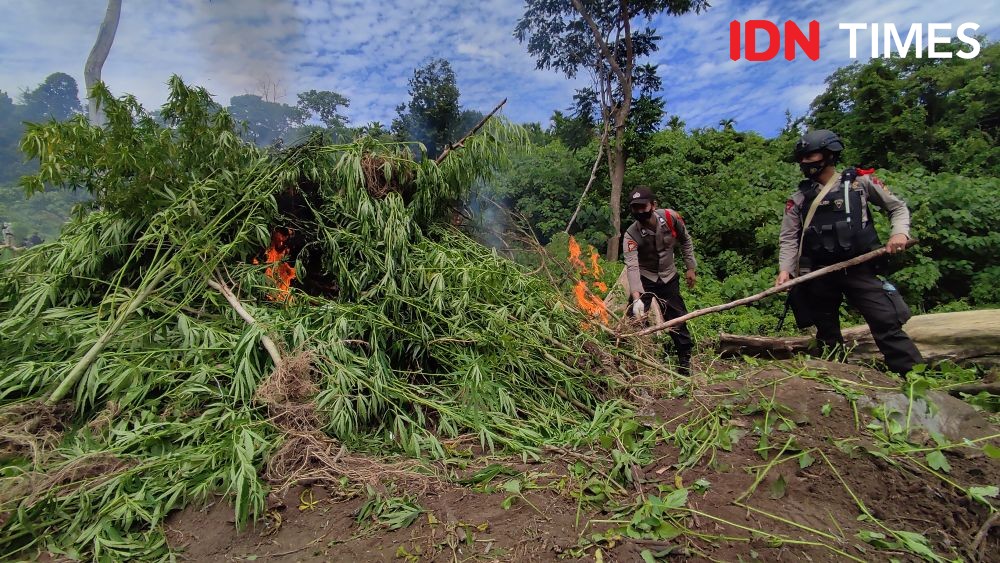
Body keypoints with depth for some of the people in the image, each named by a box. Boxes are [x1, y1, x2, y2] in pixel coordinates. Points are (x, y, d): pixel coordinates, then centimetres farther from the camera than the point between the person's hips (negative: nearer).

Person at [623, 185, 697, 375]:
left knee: (677, 318, 8)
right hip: (644, 277, -2)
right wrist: (636, 298, -51)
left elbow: (686, 241, -1)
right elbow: (632, 266, -40)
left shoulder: (671, 217, -20)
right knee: (634, 318, -10)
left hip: (668, 276, 2)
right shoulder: (631, 235, -28)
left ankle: (685, 359, 26)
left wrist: (691, 268, 1)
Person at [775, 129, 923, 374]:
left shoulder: (859, 181, 4)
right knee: (827, 334, 11)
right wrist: (785, 269, -11)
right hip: (819, 274, 2)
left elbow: (897, 207, 12)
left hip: (859, 269, -2)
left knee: (888, 324, -9)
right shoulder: (798, 198, 7)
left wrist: (900, 233, -6)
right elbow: (789, 238, 3)